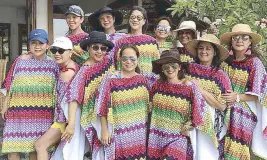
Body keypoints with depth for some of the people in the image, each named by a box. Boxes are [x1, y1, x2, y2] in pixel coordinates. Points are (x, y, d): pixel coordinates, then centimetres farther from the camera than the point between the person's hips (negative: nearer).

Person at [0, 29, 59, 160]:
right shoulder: (21, 61, 1)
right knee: (12, 147, -3)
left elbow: (55, 90, 5)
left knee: (36, 147, 7)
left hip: (42, 113, 0)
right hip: (19, 110, 0)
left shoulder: (52, 64, 1)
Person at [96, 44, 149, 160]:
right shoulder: (111, 79, -7)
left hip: (139, 132, 3)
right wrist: (104, 130, -8)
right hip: (119, 132, -3)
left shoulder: (142, 80, 4)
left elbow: (147, 106, 11)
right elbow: (103, 107, -6)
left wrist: (148, 129, 10)